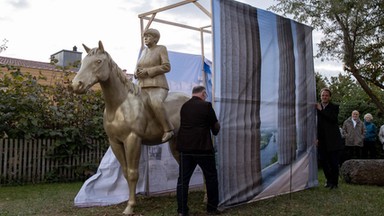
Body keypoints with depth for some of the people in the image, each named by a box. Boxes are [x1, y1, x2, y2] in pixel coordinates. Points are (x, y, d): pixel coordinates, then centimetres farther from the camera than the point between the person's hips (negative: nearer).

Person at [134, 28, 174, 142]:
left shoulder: (161, 48, 4)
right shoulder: (144, 51, 22)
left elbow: (166, 67, -8)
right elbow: (137, 69, 26)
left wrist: (147, 71, -14)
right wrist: (137, 73, 0)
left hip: (158, 87, -8)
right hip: (143, 88, 8)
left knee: (155, 103, -39)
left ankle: (168, 130, -28)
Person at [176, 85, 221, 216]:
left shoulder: (184, 106, 10)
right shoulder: (206, 106, -7)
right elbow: (215, 128, -3)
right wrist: (217, 127, 21)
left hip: (185, 148, 5)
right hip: (203, 148, -4)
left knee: (183, 179, 8)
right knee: (211, 178, 11)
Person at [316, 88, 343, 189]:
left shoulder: (334, 107, 1)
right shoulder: (317, 107, 8)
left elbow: (333, 118, -18)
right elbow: (316, 123, 7)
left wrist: (321, 110, -15)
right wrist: (316, 138, 1)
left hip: (332, 139, -3)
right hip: (322, 139, 3)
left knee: (334, 162, 0)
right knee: (322, 160, 5)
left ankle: (334, 182, 14)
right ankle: (329, 179, 25)